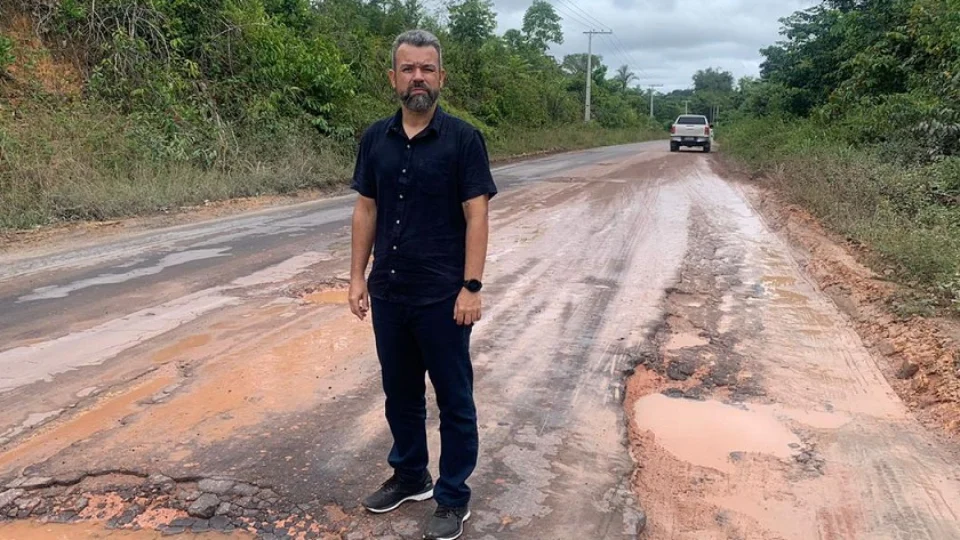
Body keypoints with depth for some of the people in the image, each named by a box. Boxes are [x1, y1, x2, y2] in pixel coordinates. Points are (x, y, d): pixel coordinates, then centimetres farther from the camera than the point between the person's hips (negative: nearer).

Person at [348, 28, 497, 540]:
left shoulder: (463, 138, -7)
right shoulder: (375, 139, 6)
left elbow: (476, 216, -10)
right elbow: (366, 210, 9)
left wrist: (471, 287, -16)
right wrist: (358, 277, 4)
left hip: (443, 295, -4)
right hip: (388, 292, 5)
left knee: (453, 398, 8)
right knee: (399, 391, 18)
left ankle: (453, 498, 24)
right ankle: (409, 476, 39)